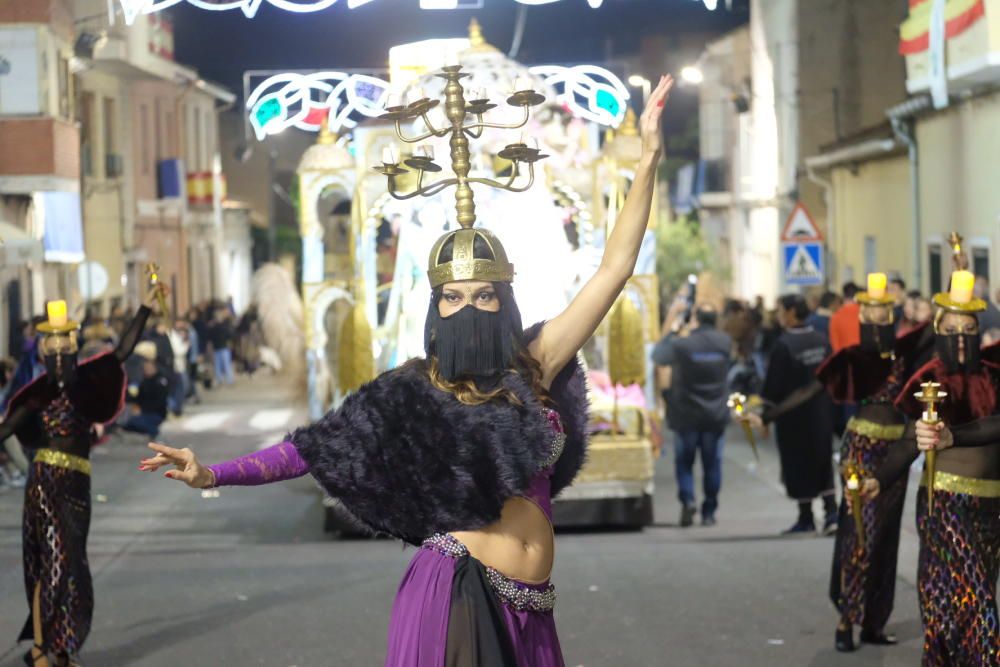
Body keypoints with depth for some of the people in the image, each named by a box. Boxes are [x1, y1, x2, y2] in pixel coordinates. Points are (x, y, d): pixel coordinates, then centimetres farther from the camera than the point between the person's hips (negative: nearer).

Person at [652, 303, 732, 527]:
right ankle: (709, 512, 9)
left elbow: (658, 356, -1)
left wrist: (670, 334, 10)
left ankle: (687, 499, -14)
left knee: (684, 461, 8)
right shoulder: (724, 343, -3)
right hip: (716, 416, 2)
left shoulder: (682, 344, -14)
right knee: (712, 464, 8)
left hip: (687, 416, -2)